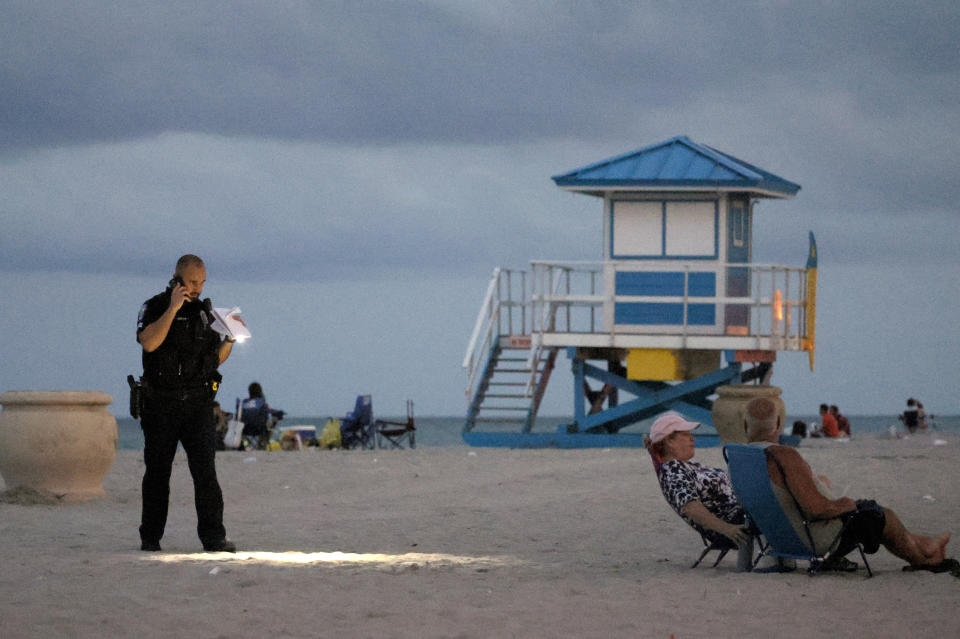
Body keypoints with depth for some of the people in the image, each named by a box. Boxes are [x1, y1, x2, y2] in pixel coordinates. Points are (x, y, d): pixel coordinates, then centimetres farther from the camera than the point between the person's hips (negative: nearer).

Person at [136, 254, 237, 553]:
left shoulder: (204, 312, 12)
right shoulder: (154, 308, -2)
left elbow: (216, 358, 17)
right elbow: (149, 342, -22)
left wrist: (230, 338, -1)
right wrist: (173, 308, -21)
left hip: (197, 404, 2)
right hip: (161, 404, -2)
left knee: (205, 469, -10)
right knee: (157, 472, 6)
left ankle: (213, 536, -14)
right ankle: (150, 537, 18)